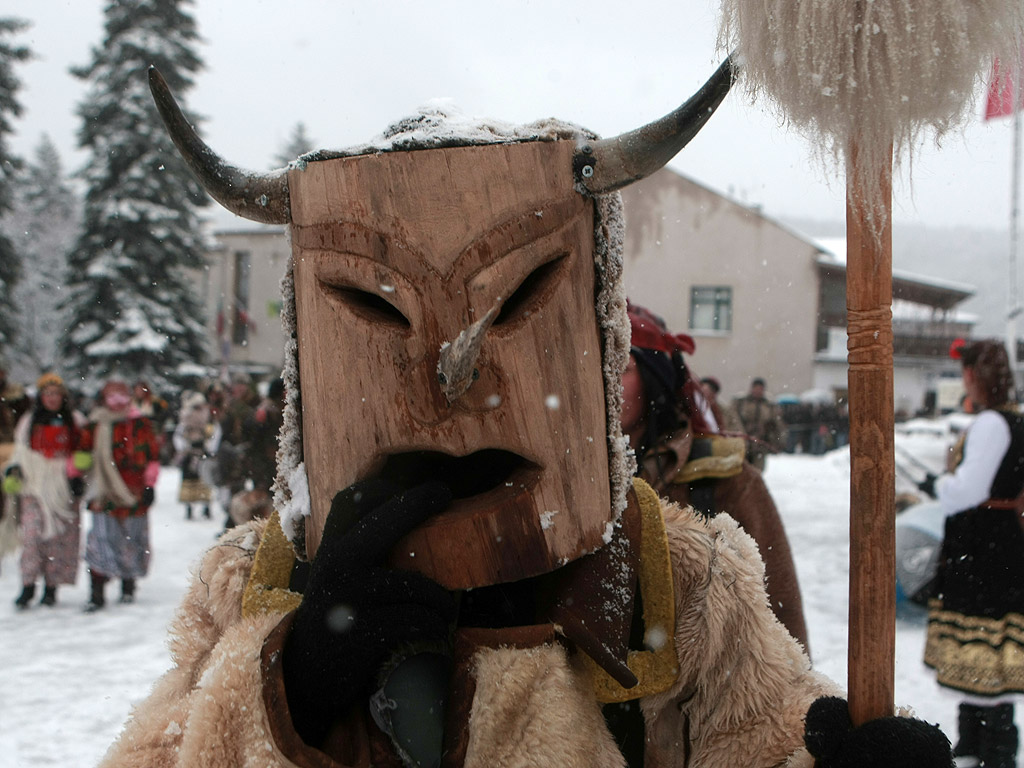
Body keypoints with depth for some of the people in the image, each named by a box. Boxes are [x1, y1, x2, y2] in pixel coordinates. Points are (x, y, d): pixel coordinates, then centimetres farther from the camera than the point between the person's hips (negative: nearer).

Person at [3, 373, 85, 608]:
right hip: (34, 486, 0)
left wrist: (77, 475, -1)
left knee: (61, 538, -3)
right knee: (32, 532, -14)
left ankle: (51, 588, 6)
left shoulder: (75, 422, 10)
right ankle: (28, 586, -11)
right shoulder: (28, 422, 13)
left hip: (64, 488, 0)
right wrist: (14, 472, 2)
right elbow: (20, 453, 18)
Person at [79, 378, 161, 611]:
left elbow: (153, 455, 6)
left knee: (133, 538, 7)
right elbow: (83, 451, 15)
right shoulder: (95, 424, 6)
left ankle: (128, 587, 24)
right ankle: (96, 593, -5)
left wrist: (150, 484, 2)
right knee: (102, 539, -8)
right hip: (105, 494, 0)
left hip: (134, 494, 0)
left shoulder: (140, 424, 5)